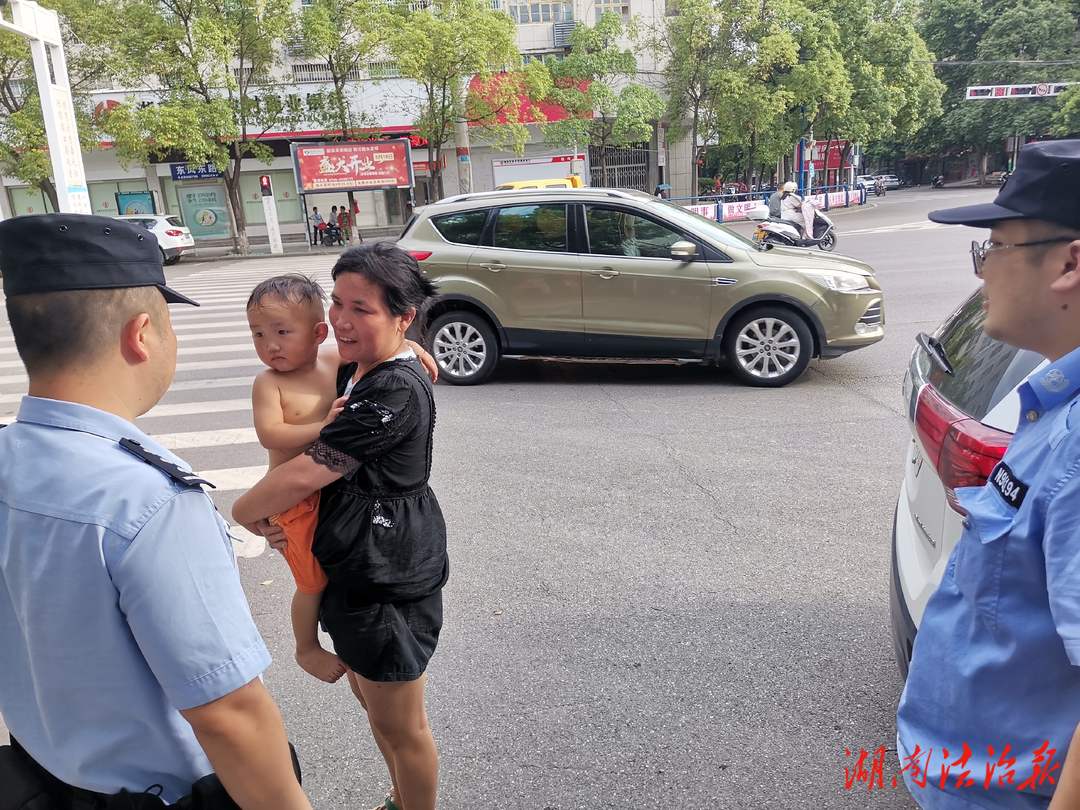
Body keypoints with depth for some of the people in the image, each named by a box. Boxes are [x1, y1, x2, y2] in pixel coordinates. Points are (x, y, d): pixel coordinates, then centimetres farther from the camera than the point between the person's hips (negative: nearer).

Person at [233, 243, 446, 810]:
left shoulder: (396, 391, -27)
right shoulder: (358, 369, 5)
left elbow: (306, 474, -26)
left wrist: (243, 511, -8)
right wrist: (273, 514, -1)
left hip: (387, 578, -10)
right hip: (358, 568, 10)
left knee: (399, 726, 10)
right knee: (368, 694, 27)